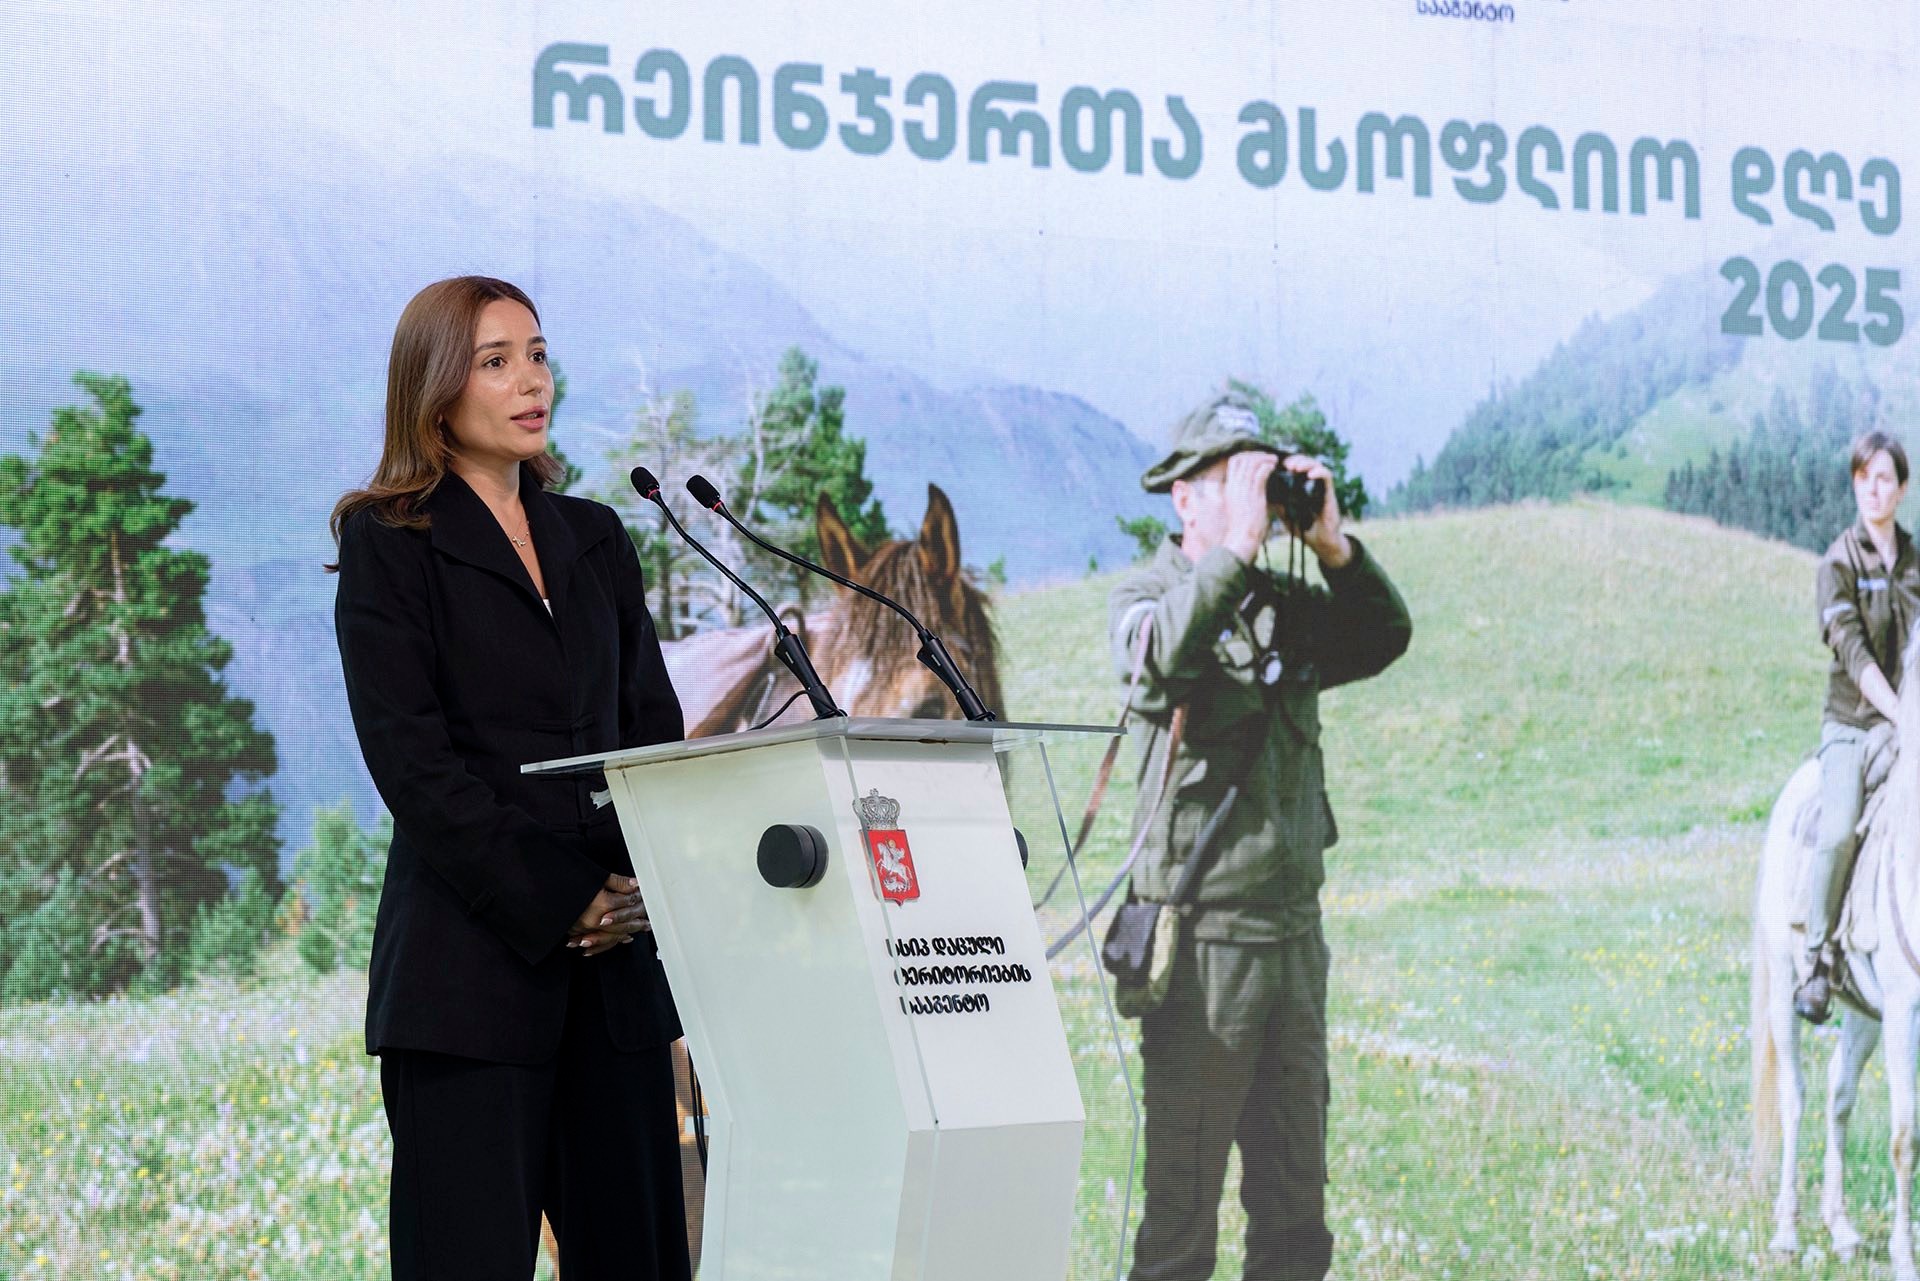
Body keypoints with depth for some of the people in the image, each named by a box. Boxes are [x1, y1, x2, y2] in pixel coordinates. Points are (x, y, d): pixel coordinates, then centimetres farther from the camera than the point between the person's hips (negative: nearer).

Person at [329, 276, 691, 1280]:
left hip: (614, 955, 5)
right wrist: (555, 905, -13)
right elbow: (410, 757, -8)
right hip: (472, 961, -5)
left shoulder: (593, 538, 18)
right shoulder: (390, 543, 1)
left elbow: (654, 725, 14)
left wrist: (648, 884, -4)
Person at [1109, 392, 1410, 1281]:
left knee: (1295, 1203, 12)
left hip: (1295, 931, 6)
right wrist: (1239, 547, -24)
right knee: (1184, 1198, -3)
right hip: (1203, 933, -6)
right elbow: (1161, 657, -25)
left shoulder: (1288, 606, 13)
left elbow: (1383, 640, 5)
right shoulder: (1148, 595, -4)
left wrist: (1332, 547, -6)